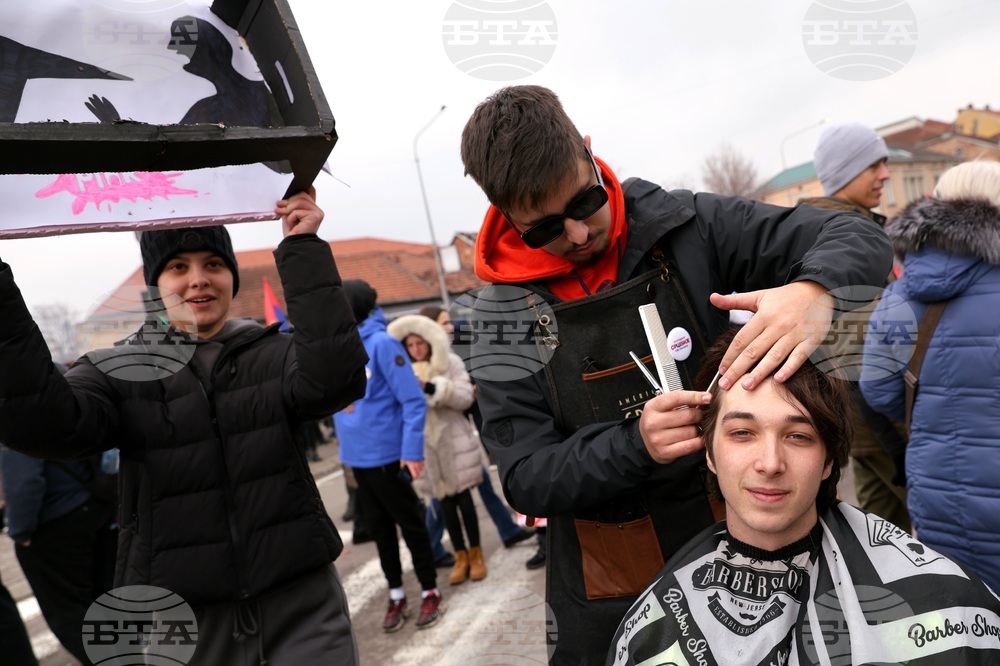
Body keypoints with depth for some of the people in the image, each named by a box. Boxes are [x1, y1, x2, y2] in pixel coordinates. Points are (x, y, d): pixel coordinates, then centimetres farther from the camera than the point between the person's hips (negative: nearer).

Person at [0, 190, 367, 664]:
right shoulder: (118, 372, 3)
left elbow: (334, 378, -18)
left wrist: (304, 252, -20)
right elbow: (42, 425, -15)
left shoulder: (275, 353, 3)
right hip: (178, 615, 1)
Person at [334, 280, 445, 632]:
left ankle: (430, 592, 24)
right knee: (378, 528, 16)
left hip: (387, 455, -7)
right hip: (356, 457, 7)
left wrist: (412, 450, -22)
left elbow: (413, 401, -19)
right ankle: (396, 597, 30)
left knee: (410, 524, 8)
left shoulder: (381, 343, -16)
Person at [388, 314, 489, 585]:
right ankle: (461, 556, 22)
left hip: (454, 439, -3)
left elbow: (465, 398, -12)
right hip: (426, 443, 3)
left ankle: (475, 553, 20)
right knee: (445, 502, 10)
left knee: (463, 498, 4)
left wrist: (433, 389, -23)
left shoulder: (451, 363, -4)